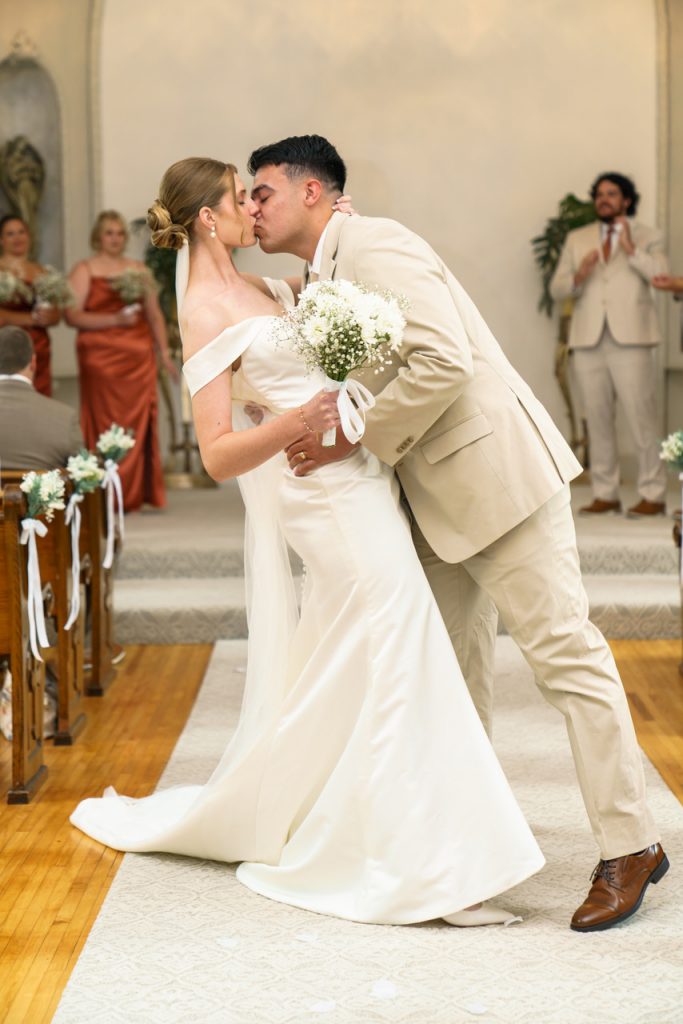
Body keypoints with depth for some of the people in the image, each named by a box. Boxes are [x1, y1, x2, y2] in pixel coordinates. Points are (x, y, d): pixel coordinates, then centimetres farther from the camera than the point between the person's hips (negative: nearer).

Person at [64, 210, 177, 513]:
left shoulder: (139, 269, 17)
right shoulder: (85, 270, 4)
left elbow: (154, 315, 19)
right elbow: (72, 315, -7)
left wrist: (164, 352, 10)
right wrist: (114, 320, -15)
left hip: (139, 357, 4)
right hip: (102, 357, -4)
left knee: (140, 423, 0)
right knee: (106, 423, -6)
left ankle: (138, 493, 5)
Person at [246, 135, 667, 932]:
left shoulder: (374, 247, -15)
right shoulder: (323, 278, 15)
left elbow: (444, 362, -25)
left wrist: (352, 440, -19)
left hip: (495, 471, -10)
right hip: (439, 493, 10)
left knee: (563, 650, -6)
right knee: (452, 662, 16)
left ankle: (629, 848, 0)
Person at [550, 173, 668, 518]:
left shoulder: (647, 237, 9)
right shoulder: (577, 239, 18)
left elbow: (662, 276, -7)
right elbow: (556, 288, 10)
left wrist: (631, 249, -16)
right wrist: (578, 276, -10)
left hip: (630, 338, -3)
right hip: (588, 340, 4)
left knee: (641, 418, -8)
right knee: (598, 421, 4)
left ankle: (653, 495, -4)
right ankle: (605, 495, 10)